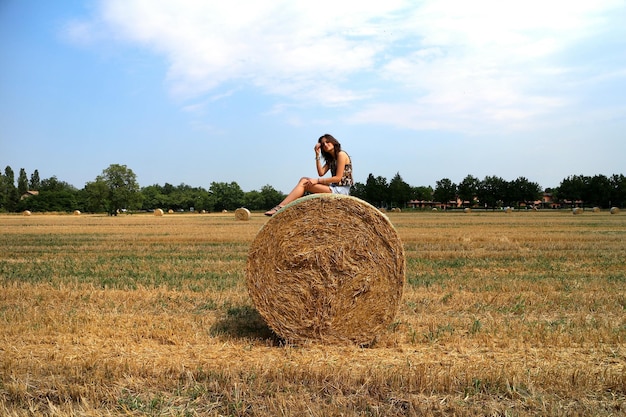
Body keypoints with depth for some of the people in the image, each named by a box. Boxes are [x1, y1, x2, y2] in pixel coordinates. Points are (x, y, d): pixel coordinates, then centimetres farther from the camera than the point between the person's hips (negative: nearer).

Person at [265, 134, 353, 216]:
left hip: (341, 189, -9)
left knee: (304, 183, -15)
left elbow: (338, 178, -16)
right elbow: (321, 173, 5)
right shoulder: (330, 159, 19)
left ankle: (281, 207, -16)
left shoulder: (341, 154, -8)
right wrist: (317, 155, 2)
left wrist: (317, 180, -16)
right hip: (334, 187, 9)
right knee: (304, 180, -1)